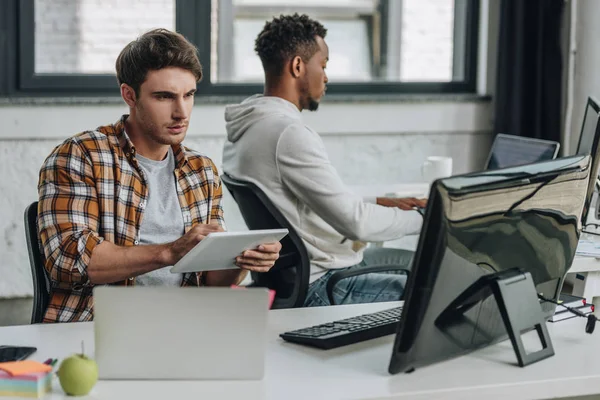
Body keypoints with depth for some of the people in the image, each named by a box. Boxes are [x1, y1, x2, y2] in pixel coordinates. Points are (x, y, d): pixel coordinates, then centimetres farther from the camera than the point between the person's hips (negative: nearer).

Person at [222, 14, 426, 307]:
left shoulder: (246, 126, 8)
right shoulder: (289, 133, -24)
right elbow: (357, 223, -24)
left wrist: (380, 203, 13)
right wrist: (424, 218, -9)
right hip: (319, 289, -11)